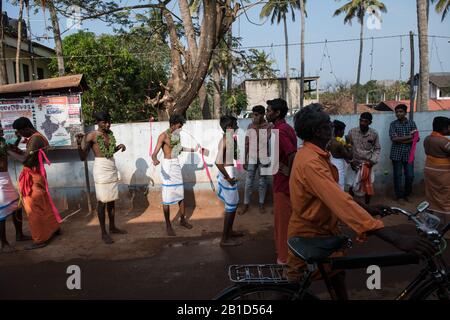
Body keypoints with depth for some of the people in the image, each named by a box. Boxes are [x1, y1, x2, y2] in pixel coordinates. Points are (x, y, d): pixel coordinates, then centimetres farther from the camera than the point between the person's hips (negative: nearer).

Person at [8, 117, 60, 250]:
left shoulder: (35, 139, -21)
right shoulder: (36, 137, 10)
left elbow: (26, 160, -25)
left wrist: (9, 151, -15)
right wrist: (17, 150, 1)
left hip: (33, 178, -10)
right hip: (34, 176, 10)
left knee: (34, 209, 0)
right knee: (43, 205, 19)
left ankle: (40, 240, 9)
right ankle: (54, 228, 33)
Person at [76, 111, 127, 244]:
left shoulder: (110, 133, 8)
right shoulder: (91, 136, -10)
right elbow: (83, 158, -11)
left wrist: (119, 147, 4)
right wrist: (79, 144, -26)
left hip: (112, 169, 6)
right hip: (101, 169, -6)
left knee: (112, 200, 12)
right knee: (102, 201, -2)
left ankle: (112, 227, 24)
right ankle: (103, 233, 5)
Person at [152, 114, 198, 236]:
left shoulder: (177, 135, 7)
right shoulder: (163, 136, -15)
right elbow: (154, 153, -21)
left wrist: (193, 150, 31)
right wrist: (155, 160, -43)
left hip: (176, 164, 7)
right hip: (167, 165, -7)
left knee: (181, 193, 14)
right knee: (167, 196, -2)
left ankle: (182, 219, 29)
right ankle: (168, 225, 8)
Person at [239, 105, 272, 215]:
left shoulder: (268, 126, -4)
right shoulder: (250, 126, 2)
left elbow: (264, 139, -19)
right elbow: (246, 144, 3)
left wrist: (257, 128, -18)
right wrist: (245, 160, 2)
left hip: (263, 158, -2)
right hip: (251, 158, 2)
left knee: (262, 182, 9)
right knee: (248, 182, 4)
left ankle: (261, 204, 21)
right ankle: (246, 204, 14)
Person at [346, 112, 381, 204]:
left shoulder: (374, 134, -7)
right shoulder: (352, 132, -9)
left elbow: (377, 149, 3)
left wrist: (373, 161, -9)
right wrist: (350, 160, -7)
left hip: (367, 163, 0)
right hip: (354, 163, 0)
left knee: (368, 186, 9)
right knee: (351, 185, 8)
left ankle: (367, 204, 27)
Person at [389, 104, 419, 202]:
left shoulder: (412, 123, 5)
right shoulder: (393, 124, 1)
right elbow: (394, 138, -12)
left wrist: (401, 140, -13)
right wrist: (409, 136, -12)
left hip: (408, 153, 1)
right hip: (396, 153, -1)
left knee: (410, 175, 3)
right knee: (397, 175, 3)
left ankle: (406, 194, 22)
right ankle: (399, 196, 14)